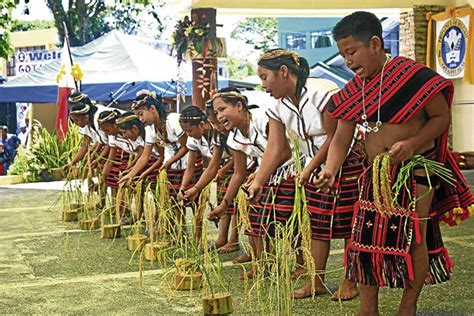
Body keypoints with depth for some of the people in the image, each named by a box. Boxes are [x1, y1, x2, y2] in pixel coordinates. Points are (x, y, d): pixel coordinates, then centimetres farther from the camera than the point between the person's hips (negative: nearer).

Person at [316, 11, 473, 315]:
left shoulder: (413, 75, -16)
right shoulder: (354, 90, 3)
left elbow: (442, 117, -9)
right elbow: (341, 138, 2)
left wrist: (412, 144, -24)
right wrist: (330, 170, -16)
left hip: (416, 170, -5)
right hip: (376, 174, 6)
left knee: (414, 238, 2)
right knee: (365, 236, 5)